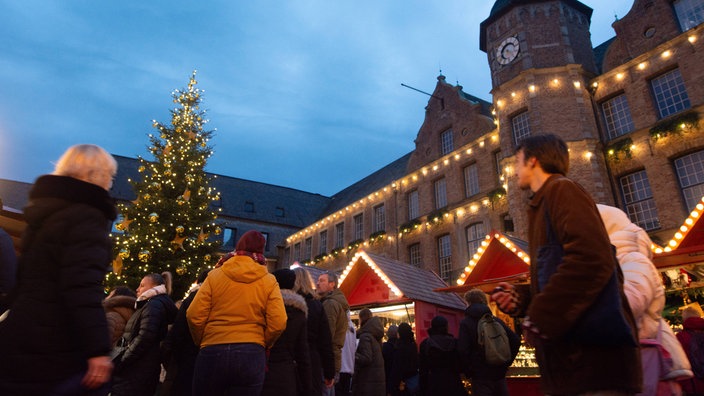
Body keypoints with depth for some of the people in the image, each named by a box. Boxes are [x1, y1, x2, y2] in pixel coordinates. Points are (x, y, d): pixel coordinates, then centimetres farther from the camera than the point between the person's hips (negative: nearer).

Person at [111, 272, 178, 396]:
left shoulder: (154, 305, -8)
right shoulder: (155, 305, 23)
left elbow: (144, 338, -21)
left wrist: (119, 363, -15)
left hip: (137, 371, -10)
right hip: (144, 370, 10)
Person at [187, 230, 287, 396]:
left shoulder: (215, 275, 2)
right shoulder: (269, 281, 2)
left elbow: (194, 316, -2)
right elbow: (278, 324, -5)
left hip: (213, 352, 0)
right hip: (251, 355, 0)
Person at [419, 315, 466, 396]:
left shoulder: (425, 344, -4)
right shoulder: (454, 342, -5)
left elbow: (422, 370, -2)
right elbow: (460, 365, 0)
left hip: (434, 383, 0)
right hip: (453, 381, 0)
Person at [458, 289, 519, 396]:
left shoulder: (465, 323, -8)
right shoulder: (496, 320, 5)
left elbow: (463, 351, -17)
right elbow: (516, 341, 3)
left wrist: (468, 371, -4)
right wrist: (506, 362, 9)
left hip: (480, 376, -4)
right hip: (499, 373, 5)